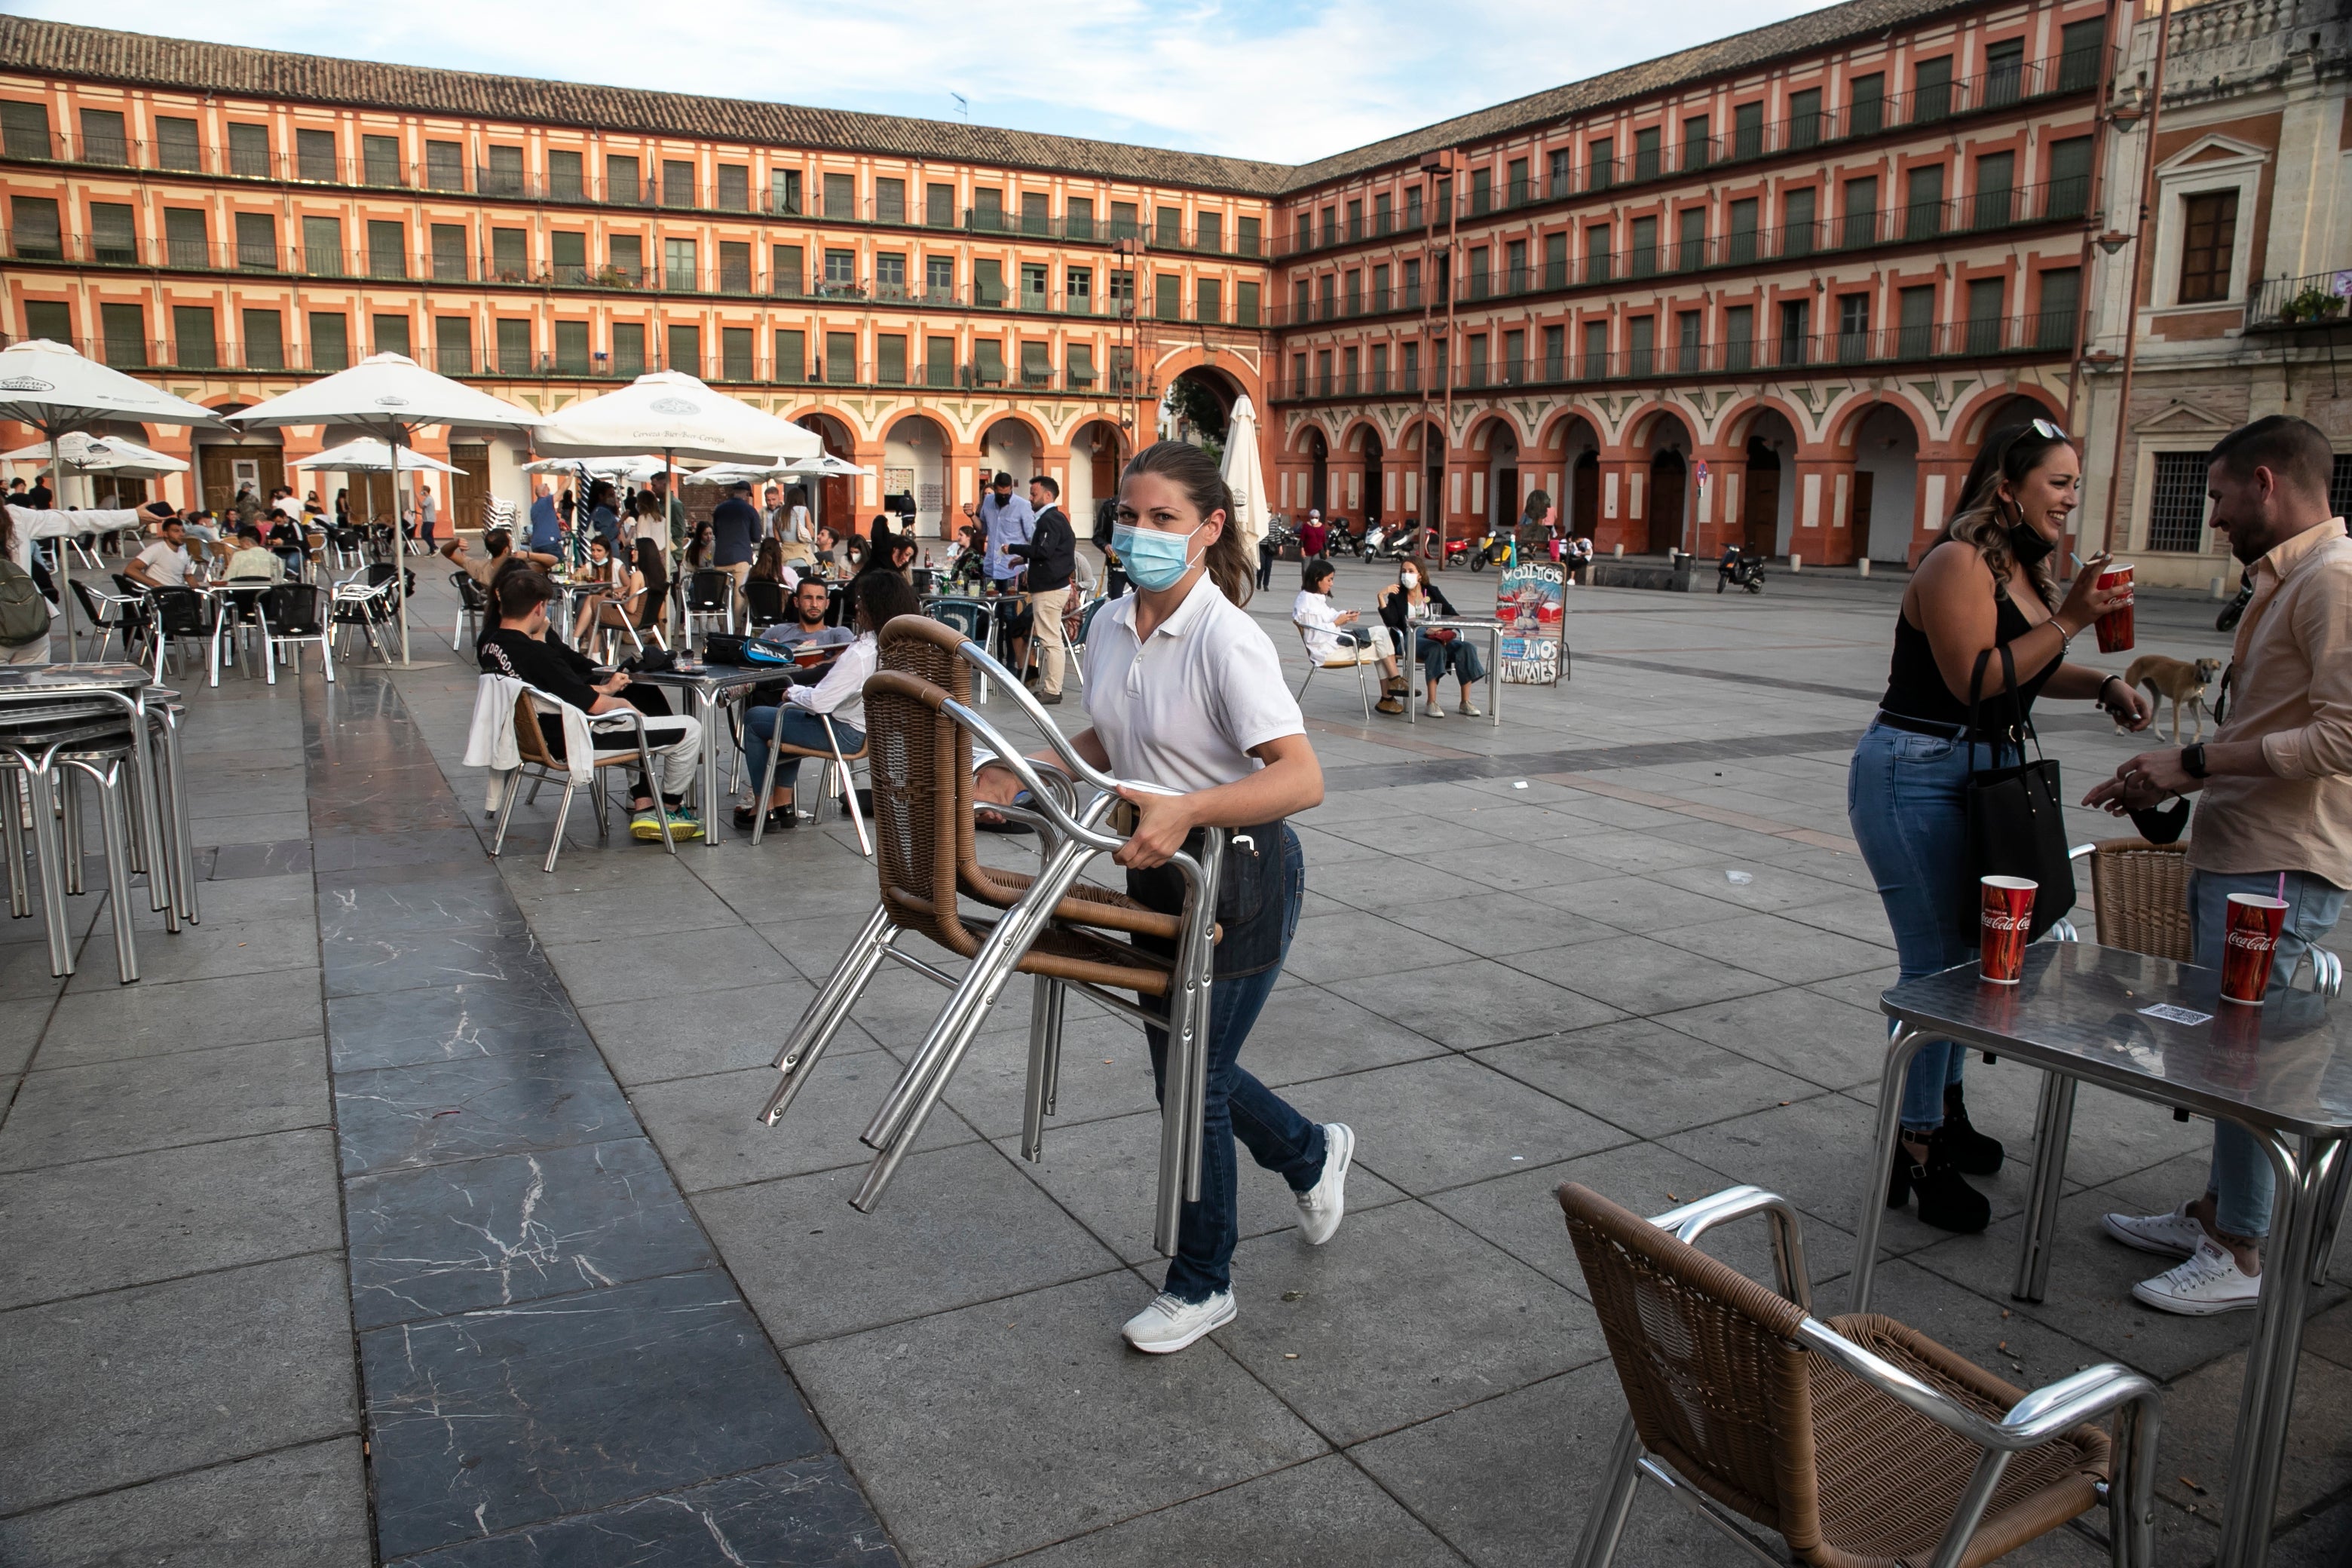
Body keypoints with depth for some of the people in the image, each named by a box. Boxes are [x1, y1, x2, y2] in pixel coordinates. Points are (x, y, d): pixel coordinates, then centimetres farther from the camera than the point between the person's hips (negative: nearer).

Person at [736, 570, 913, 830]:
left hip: (847, 734, -9)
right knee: (789, 713, 31)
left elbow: (819, 702, -26)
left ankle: (765, 810, 16)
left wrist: (793, 692, -8)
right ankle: (783, 804, 30)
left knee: (753, 720, 9)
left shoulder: (861, 653, -29)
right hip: (878, 729, 9)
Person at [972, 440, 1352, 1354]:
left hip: (1242, 877, -8)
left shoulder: (1227, 639, -23)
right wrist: (1023, 774, 3)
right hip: (1160, 871, 8)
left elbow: (1301, 779, -31)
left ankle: (1201, 1285, 27)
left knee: (1193, 1080, 3)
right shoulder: (1110, 625, 1)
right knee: (1180, 1065, 19)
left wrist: (1188, 809, -44)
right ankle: (1311, 1154, 48)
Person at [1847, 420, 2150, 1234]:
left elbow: (2033, 670, 23)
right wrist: (2069, 621, -22)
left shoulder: (2027, 568, 13)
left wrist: (2103, 685, 6)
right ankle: (1914, 1153, 1)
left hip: (1978, 774, 10)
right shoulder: (1958, 564, -16)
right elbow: (1974, 678, -26)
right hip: (1913, 776, -10)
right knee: (1934, 960, -8)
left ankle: (1944, 1109, 31)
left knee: (1964, 951, 16)